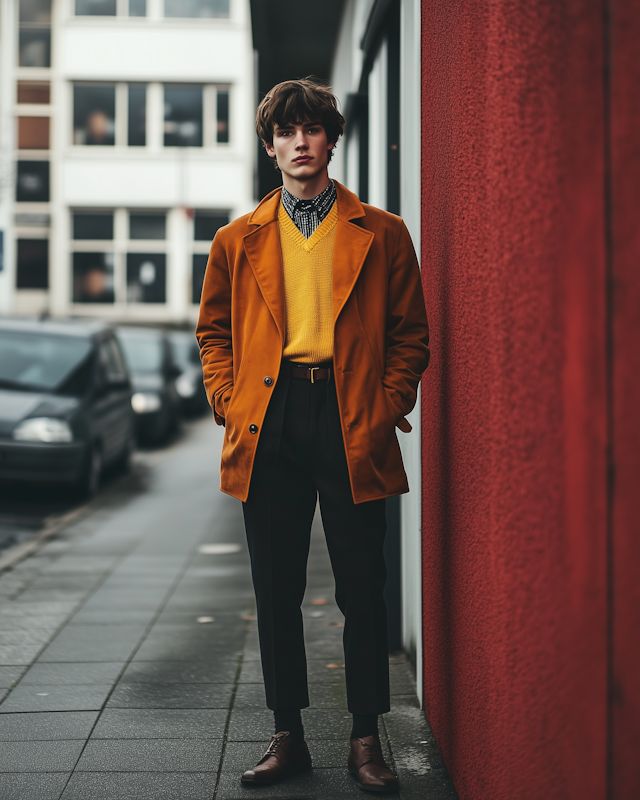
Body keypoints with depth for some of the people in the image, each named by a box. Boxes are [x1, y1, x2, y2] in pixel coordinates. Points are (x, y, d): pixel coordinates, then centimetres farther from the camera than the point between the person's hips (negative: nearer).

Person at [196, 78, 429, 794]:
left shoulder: (381, 233, 8)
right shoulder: (238, 240, 13)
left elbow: (411, 333, 8)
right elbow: (213, 330, 18)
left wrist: (388, 407, -3)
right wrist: (228, 401, 4)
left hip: (351, 421, -2)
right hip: (268, 424, 2)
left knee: (362, 591, 1)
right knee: (276, 592, 6)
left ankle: (366, 742, 13)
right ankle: (288, 737, 18)